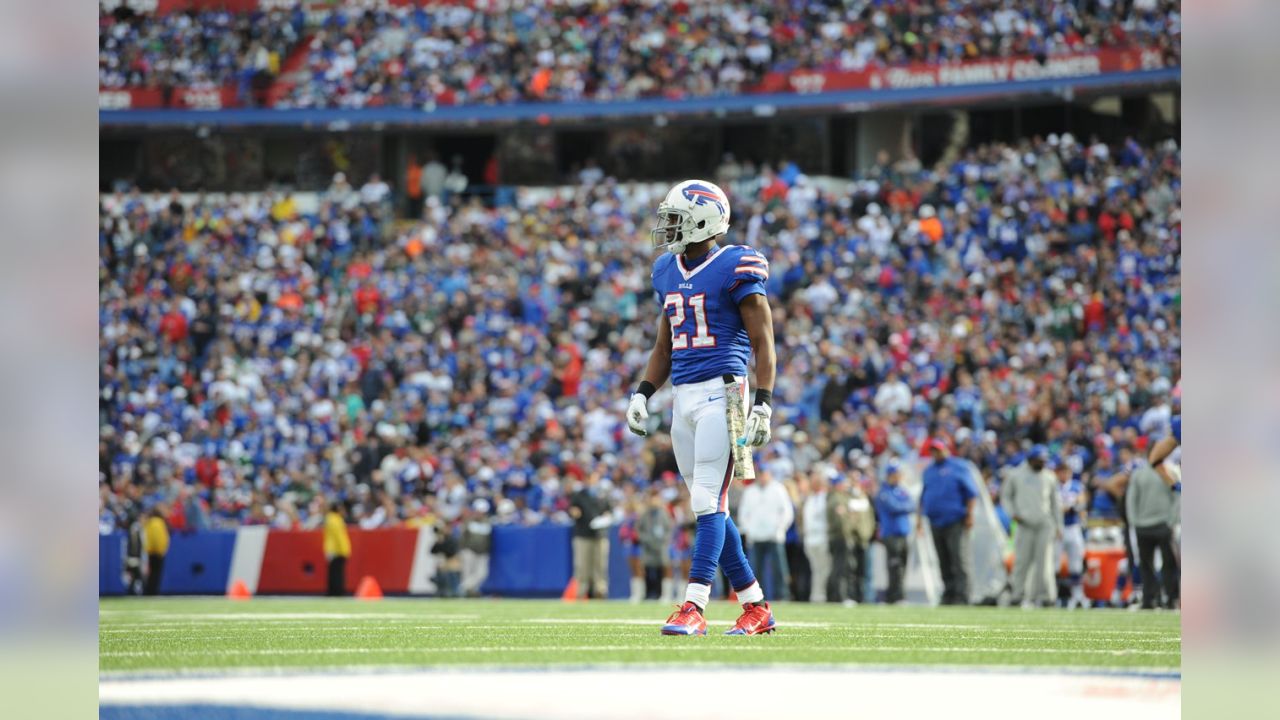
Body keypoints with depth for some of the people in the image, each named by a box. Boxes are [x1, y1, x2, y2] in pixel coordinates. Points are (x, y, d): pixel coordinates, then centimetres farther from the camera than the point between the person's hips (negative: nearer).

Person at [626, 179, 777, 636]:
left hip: (721, 392, -8)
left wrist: (762, 404, -15)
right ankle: (756, 609, 15)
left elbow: (763, 344, -8)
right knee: (709, 509, 8)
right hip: (683, 396, 8)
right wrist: (642, 393, 13)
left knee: (709, 502, -12)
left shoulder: (736, 268, -8)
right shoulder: (669, 272, 15)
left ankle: (694, 608, -16)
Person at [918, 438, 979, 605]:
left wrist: (969, 515, -11)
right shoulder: (929, 471, 20)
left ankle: (961, 596, -15)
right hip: (936, 522, 6)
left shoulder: (959, 467, 2)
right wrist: (920, 518, 18)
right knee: (944, 562, 5)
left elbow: (972, 493, -2)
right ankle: (948, 595, 8)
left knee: (959, 560, -12)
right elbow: (924, 496, 25)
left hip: (955, 521, -6)